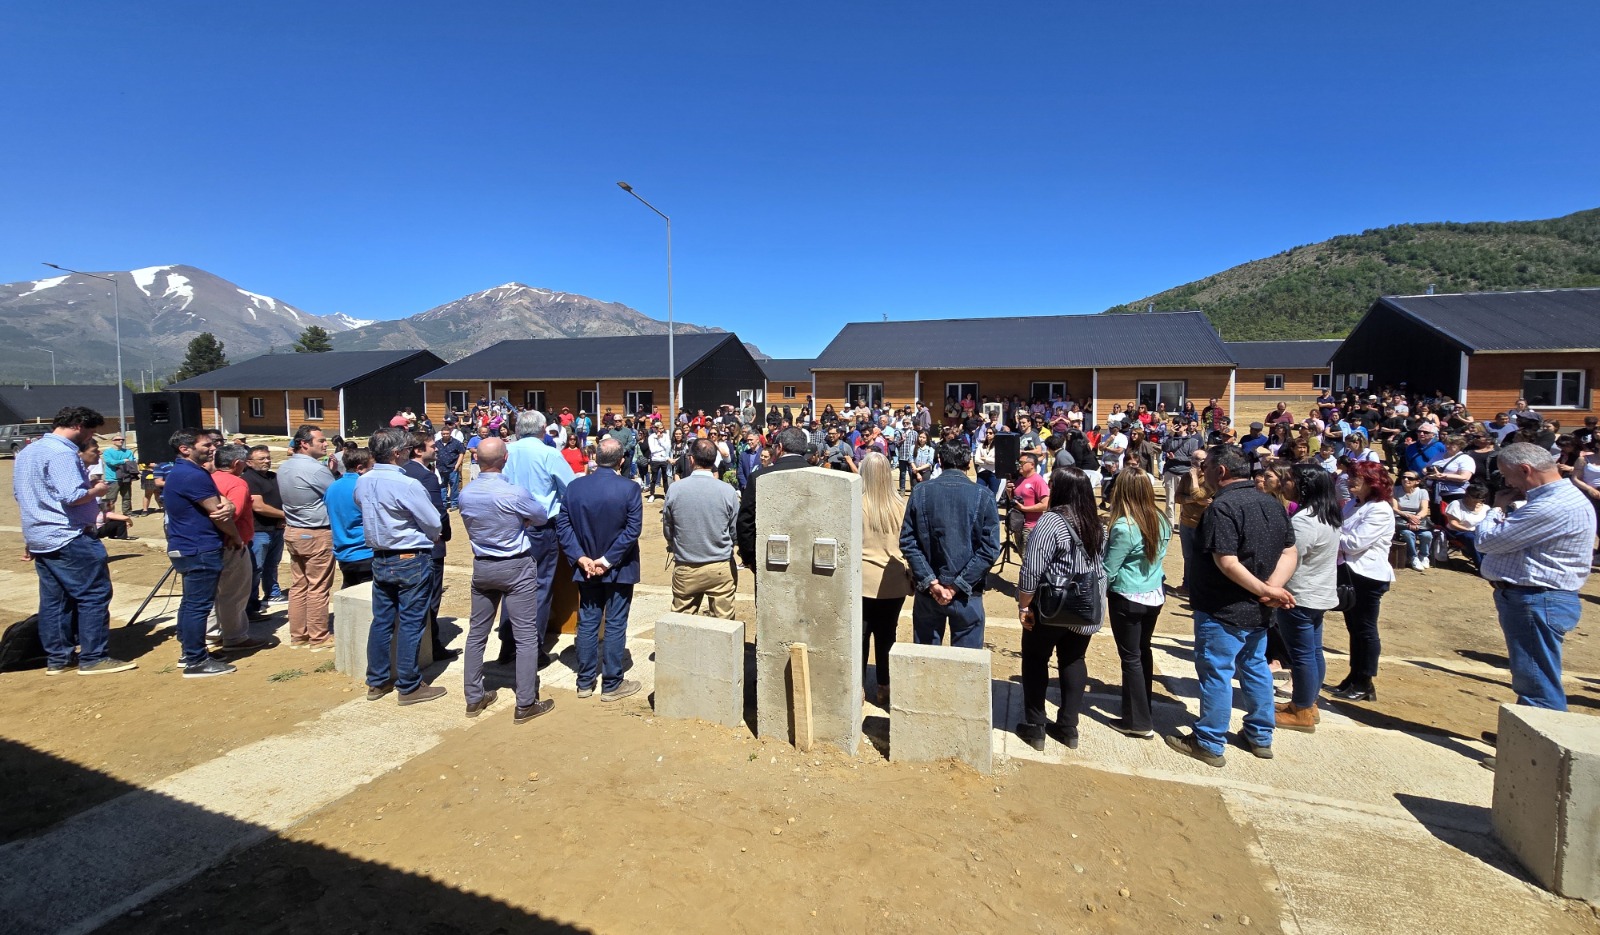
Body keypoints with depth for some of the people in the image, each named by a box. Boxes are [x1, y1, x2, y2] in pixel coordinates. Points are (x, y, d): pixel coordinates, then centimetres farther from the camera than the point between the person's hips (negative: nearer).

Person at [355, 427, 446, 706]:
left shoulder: (362, 482, 1)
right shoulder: (407, 484, -21)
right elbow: (434, 524, -13)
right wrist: (430, 539, 7)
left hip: (380, 558, 7)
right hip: (411, 560, -7)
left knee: (381, 620, 15)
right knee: (410, 623, 2)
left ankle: (377, 682, 26)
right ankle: (409, 687, 11)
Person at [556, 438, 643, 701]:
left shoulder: (574, 486, -5)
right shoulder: (630, 488, -15)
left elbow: (563, 524, -5)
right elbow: (633, 529, -18)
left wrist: (581, 558, -7)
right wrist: (607, 561, -14)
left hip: (586, 568, 3)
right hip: (619, 569, -3)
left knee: (587, 624, 14)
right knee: (615, 625, 6)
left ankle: (585, 682, 24)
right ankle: (611, 685, 16)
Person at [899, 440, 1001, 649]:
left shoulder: (920, 492, -4)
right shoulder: (982, 496, -7)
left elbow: (907, 542, -7)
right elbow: (990, 548, -12)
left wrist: (931, 581, -9)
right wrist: (958, 585, -11)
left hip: (927, 591, 2)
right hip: (967, 593, -1)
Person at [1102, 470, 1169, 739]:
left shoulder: (1123, 527, -23)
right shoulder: (1161, 521, -1)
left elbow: (1108, 570, -17)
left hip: (1127, 598, -7)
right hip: (1155, 595, 7)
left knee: (1130, 658, 4)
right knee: (1143, 652, 20)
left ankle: (1138, 722, 12)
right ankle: (1143, 710, 35)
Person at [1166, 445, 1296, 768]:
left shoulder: (1223, 507, -22)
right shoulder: (1272, 504, 6)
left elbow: (1227, 563, -28)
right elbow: (1289, 553, 5)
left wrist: (1266, 590, -18)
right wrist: (1272, 587, -9)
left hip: (1224, 610, -8)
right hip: (1258, 610, 8)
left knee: (1216, 672, 2)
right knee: (1255, 667, 20)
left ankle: (1209, 744, 13)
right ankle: (1261, 737, 33)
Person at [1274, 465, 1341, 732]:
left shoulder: (1303, 520, -25)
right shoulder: (1328, 515, 8)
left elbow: (1289, 562, -23)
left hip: (1300, 598, -10)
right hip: (1321, 594, 10)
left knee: (1302, 655, 1)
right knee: (1314, 652, 17)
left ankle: (1302, 713, 12)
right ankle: (1308, 704, 30)